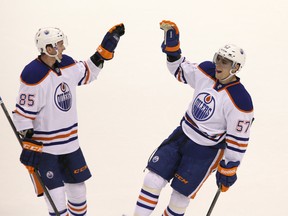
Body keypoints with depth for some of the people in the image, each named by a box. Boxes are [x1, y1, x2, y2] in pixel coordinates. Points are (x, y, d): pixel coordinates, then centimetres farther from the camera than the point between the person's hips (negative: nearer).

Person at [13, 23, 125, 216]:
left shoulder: (67, 64, -1)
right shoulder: (32, 76, -22)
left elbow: (88, 73, 18)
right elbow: (23, 114, -17)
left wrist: (107, 47, 10)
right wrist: (29, 147, -17)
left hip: (70, 143, 7)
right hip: (43, 147, -7)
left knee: (78, 190, 17)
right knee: (57, 198, -6)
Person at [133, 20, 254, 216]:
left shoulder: (240, 102, -24)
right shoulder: (206, 71, -7)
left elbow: (238, 141, -17)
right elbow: (180, 70, 10)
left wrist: (228, 170, -10)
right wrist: (172, 45, -4)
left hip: (206, 151, -5)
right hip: (182, 135, 6)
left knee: (180, 196, 4)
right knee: (153, 180, 0)